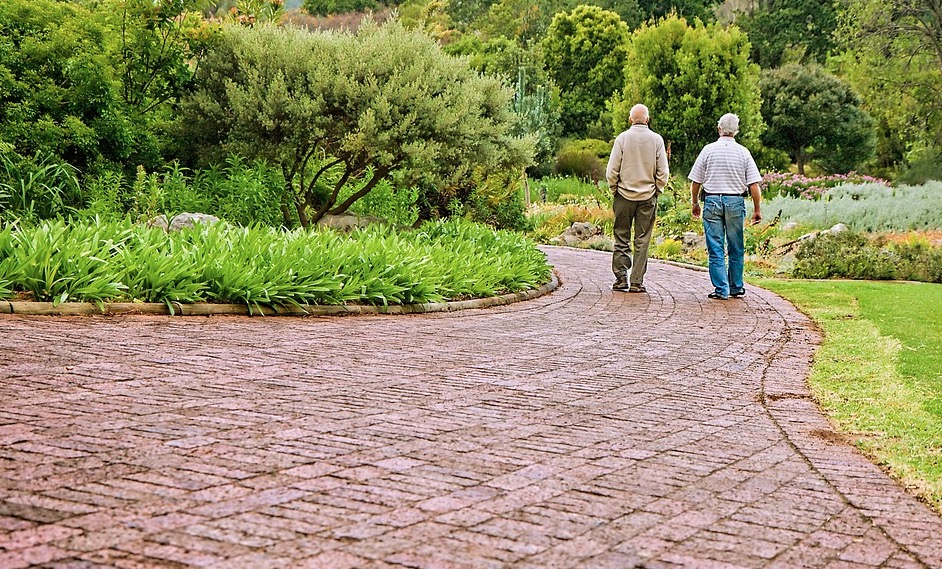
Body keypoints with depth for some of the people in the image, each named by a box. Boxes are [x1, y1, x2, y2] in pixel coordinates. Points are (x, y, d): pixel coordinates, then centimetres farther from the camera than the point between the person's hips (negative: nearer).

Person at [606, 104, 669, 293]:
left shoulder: (622, 138, -4)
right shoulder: (656, 139, -2)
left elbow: (612, 171, -5)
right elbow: (663, 172, -1)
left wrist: (614, 190, 8)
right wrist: (656, 190, 12)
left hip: (624, 194, -1)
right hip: (648, 197, 1)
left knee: (622, 238, 7)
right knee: (642, 240, 4)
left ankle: (621, 277, 1)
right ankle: (637, 282, 4)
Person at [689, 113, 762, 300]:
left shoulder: (709, 150, -1)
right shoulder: (743, 152, 0)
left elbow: (695, 181, 1)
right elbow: (753, 184, -2)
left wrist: (695, 203, 15)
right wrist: (757, 209, 6)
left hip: (712, 201, -1)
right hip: (735, 202, 1)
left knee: (716, 249, 2)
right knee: (736, 249, 13)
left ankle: (721, 289, 0)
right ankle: (736, 288, 19)